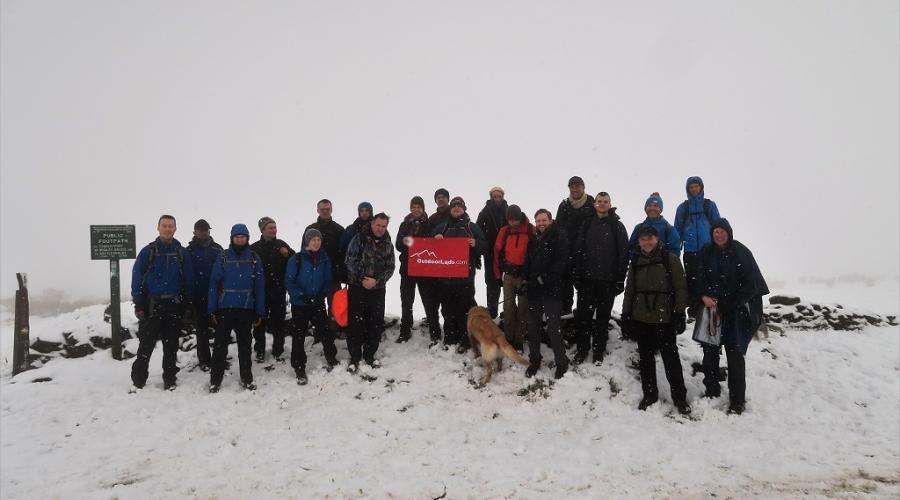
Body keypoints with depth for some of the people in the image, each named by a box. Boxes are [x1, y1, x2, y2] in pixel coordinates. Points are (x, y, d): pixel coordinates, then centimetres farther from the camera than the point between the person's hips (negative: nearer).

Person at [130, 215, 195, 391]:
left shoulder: (181, 253, 6)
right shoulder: (148, 251, 0)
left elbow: (189, 279, 7)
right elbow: (137, 277, -2)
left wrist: (187, 304, 2)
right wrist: (138, 304, -8)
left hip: (174, 305, 2)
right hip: (152, 304, -2)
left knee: (171, 345, 8)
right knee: (146, 344, -1)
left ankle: (169, 379, 18)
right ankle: (138, 380, 10)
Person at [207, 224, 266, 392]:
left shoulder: (254, 258, 2)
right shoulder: (223, 257, -1)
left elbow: (260, 286, 2)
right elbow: (214, 283, -1)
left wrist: (259, 312, -2)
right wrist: (212, 309, -7)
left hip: (246, 309, 1)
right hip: (224, 308, -1)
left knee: (245, 345, 11)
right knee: (220, 345, 3)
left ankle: (246, 378, 21)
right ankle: (215, 380, 13)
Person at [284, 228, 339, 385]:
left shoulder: (325, 259, 1)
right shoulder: (296, 259, -11)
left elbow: (328, 280, 6)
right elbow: (289, 281, -10)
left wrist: (324, 293, -11)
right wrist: (301, 296, -20)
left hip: (318, 304, 3)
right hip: (299, 305, -3)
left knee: (325, 332, 6)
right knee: (299, 336, 4)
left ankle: (331, 358, 31)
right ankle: (299, 369, 17)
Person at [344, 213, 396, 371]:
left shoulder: (388, 244, 7)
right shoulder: (359, 238, -4)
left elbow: (390, 268, 5)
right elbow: (351, 261, -8)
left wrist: (376, 280, -10)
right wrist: (361, 280, -13)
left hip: (377, 289, 3)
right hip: (357, 287, -3)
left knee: (376, 322, 6)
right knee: (356, 322, -2)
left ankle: (369, 355, 21)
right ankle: (355, 357, 8)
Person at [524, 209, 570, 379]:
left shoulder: (559, 237, -4)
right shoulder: (534, 239, 15)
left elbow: (561, 263, -13)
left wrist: (544, 279, -15)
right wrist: (528, 280, 6)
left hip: (552, 290, -6)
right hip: (534, 290, 6)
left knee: (553, 328, -5)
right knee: (533, 327, 10)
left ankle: (561, 363, 8)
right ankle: (534, 360, 23)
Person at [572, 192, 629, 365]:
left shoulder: (617, 226, 1)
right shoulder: (587, 225, 7)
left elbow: (623, 254, -3)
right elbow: (578, 251, 6)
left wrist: (620, 279, -9)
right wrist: (577, 276, -1)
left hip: (608, 280, -2)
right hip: (587, 279, 2)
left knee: (603, 316, 7)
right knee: (583, 315, 4)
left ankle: (599, 350, 17)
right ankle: (582, 349, 15)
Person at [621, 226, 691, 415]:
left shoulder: (670, 260, -2)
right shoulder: (635, 262, 11)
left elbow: (680, 288, -4)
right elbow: (629, 291, 17)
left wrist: (679, 313, -10)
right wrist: (626, 314, 11)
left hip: (664, 319, -4)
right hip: (640, 319, 4)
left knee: (671, 357, 0)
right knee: (646, 358, 11)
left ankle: (679, 397, 12)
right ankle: (649, 394, 23)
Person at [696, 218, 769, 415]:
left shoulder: (741, 252, -7)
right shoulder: (706, 252, 2)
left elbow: (750, 283, -8)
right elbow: (699, 277, 3)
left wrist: (725, 305, -11)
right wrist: (704, 295, -17)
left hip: (736, 312, -3)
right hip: (711, 309, 3)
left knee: (735, 354, -4)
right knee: (710, 351, 5)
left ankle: (737, 401, 4)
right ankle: (711, 392, 21)